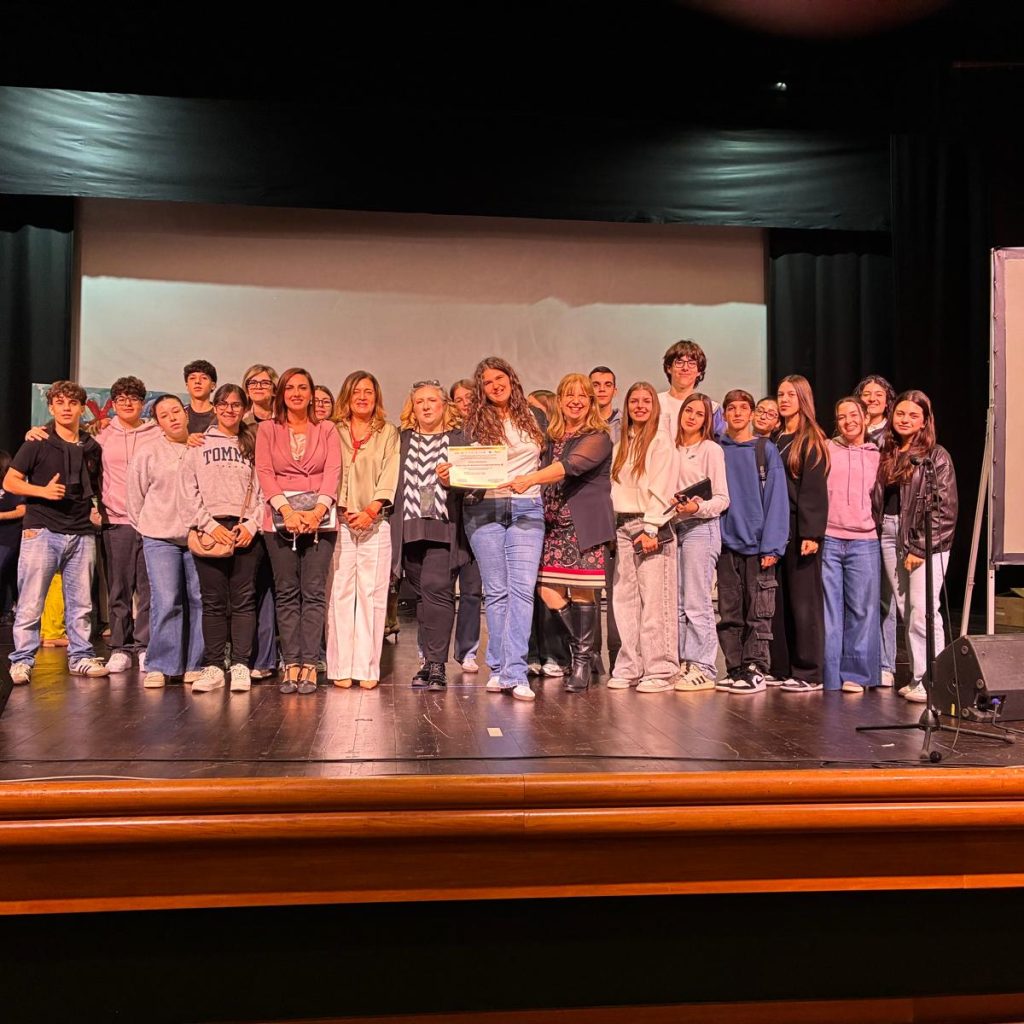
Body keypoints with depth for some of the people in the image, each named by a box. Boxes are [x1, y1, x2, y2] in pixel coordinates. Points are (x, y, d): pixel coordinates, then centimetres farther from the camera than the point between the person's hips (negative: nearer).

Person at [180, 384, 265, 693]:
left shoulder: (253, 445, 12)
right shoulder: (199, 445, 10)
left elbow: (263, 491, 5)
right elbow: (188, 492, 3)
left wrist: (251, 525, -8)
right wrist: (210, 525, -8)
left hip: (246, 532, 0)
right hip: (209, 530, 0)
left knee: (243, 601, 0)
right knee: (213, 602, 2)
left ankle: (240, 666, 4)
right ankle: (213, 667, 7)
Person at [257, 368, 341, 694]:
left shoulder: (327, 429, 11)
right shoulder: (267, 429, 11)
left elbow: (333, 472, 1)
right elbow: (264, 473, 1)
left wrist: (318, 511, -14)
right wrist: (287, 510, -13)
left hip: (320, 519, 0)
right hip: (280, 518, 0)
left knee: (314, 592, -3)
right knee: (286, 593, 1)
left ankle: (309, 664, -1)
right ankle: (291, 663, 4)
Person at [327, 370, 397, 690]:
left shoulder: (389, 433, 12)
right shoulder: (334, 432, 13)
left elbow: (390, 476, 2)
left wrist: (371, 510, -12)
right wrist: (337, 508, -9)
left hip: (376, 522, 0)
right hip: (340, 521, 1)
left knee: (372, 592, -3)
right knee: (340, 592, -2)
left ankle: (368, 668, 0)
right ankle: (341, 667, 1)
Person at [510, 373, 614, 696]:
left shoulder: (598, 437, -5)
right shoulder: (552, 438, 15)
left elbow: (573, 466, -21)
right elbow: (544, 470, 25)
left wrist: (531, 478, -33)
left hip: (584, 524, -5)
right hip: (554, 523, 6)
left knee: (582, 591, -3)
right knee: (547, 590, 0)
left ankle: (583, 660, 11)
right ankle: (583, 646, 21)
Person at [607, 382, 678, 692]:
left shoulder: (660, 441, -2)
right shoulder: (621, 443, 18)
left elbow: (660, 489, -10)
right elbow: (615, 487, 15)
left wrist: (651, 528, -16)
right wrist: (612, 526, 7)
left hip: (651, 525, -7)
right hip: (623, 526, 7)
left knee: (655, 601, -8)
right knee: (625, 601, 5)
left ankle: (660, 670, -4)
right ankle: (629, 668, 10)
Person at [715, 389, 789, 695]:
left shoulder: (766, 450, 2)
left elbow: (776, 498, -2)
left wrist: (772, 544, -10)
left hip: (758, 543, -2)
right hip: (726, 541, 2)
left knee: (758, 612, -1)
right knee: (729, 612, 5)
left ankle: (755, 669, 5)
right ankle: (734, 668, 13)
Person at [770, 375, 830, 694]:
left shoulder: (812, 441, -2)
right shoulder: (775, 440, 16)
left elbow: (814, 490, -9)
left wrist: (811, 533, -17)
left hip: (800, 529, -6)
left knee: (803, 600, -3)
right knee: (777, 601, 6)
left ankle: (809, 673, 2)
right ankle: (781, 668, 13)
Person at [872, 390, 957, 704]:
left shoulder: (936, 456, -3)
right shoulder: (886, 454, 13)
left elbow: (944, 508, -8)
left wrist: (920, 547, -12)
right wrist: (880, 533, 1)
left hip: (925, 539, -5)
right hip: (890, 536, 5)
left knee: (922, 610, -12)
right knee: (905, 610, 6)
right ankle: (916, 676, 12)